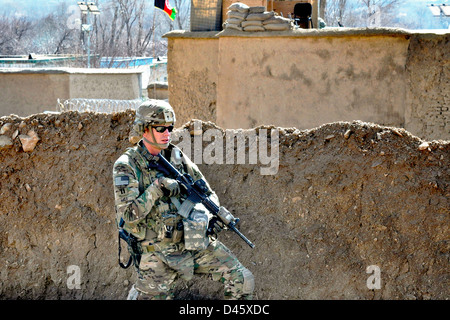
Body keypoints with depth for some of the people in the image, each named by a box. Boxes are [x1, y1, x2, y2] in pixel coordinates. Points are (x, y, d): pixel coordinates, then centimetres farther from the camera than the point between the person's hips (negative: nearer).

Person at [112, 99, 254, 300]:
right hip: (158, 251, -4)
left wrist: (211, 214, -7)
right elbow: (128, 216, -16)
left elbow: (208, 193, 15)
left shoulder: (177, 157, 8)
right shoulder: (126, 167, -7)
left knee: (242, 280, -5)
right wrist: (157, 188, -24)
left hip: (194, 242, 4)